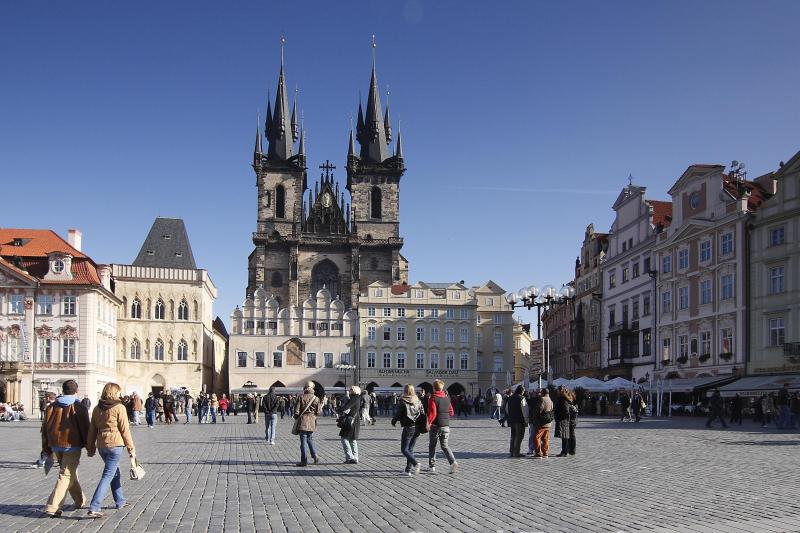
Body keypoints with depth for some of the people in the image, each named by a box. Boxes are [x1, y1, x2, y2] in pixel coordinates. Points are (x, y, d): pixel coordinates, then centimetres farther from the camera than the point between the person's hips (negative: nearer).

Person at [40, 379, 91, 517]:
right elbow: (85, 428, -7)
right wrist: (88, 446, 3)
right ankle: (52, 507, -14)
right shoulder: (79, 407, -7)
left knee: (71, 473, 20)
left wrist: (46, 448, 17)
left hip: (56, 445, 6)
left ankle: (80, 501, 33)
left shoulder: (51, 407, 8)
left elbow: (45, 428, 10)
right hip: (72, 445, -6)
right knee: (66, 475, -4)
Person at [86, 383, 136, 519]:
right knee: (108, 476, -6)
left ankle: (120, 501, 34)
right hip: (115, 444, -7)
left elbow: (92, 430, 13)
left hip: (101, 445, 7)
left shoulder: (97, 409, 10)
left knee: (115, 472, 23)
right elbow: (125, 430, -7)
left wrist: (90, 447, 21)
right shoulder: (119, 408, -8)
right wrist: (131, 448, -1)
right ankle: (93, 508, -13)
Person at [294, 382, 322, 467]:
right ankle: (314, 455, 7)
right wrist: (321, 405, 18)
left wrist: (297, 417, 11)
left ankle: (304, 460, 2)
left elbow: (296, 411, -6)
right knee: (310, 439, 21)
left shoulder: (301, 397, -7)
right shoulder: (316, 398, -1)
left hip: (303, 422, -3)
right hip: (312, 422, 3)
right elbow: (318, 412, 1)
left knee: (303, 441, 1)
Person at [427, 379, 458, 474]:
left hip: (435, 426, -5)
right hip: (446, 426, 5)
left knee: (432, 446, 11)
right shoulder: (447, 398, 7)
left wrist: (428, 422, -9)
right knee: (445, 445, 12)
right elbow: (451, 412, 12)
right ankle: (453, 462, -10)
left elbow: (432, 413, -19)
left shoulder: (433, 399, -12)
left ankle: (432, 466, 15)